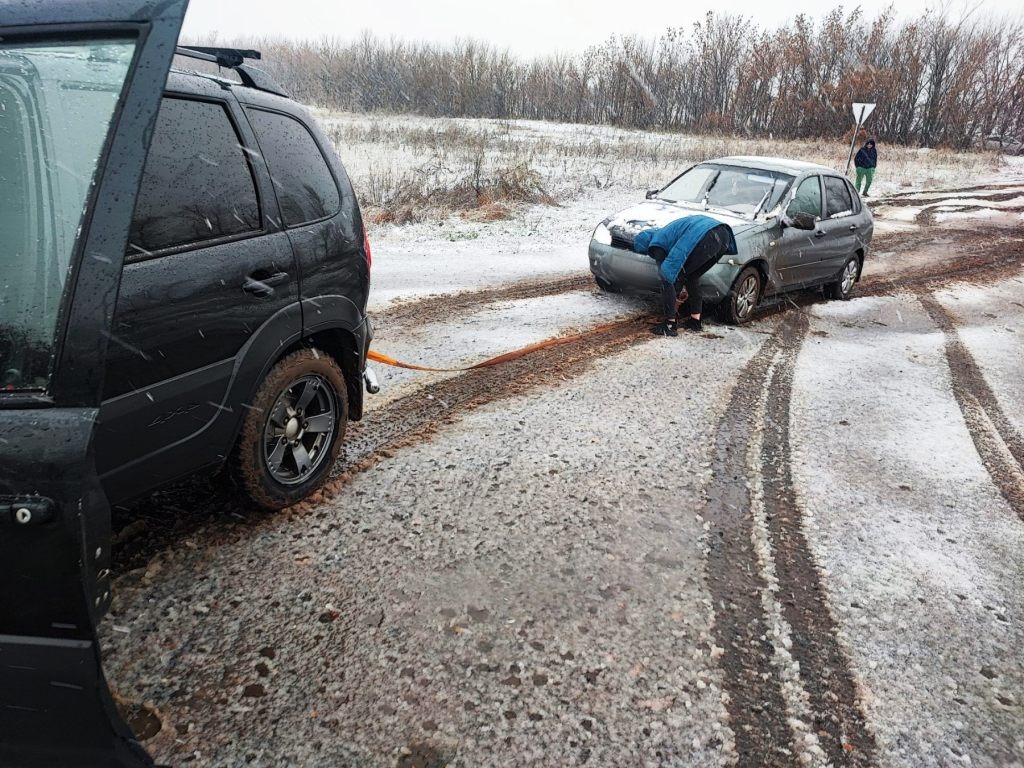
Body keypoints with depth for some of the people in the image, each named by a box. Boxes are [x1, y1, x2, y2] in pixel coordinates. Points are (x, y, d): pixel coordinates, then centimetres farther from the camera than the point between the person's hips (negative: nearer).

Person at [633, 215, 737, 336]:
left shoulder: (656, 244, 11)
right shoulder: (665, 233, 36)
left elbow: (666, 274, 14)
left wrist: (675, 299, 29)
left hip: (705, 239, -9)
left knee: (668, 280, 6)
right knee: (692, 276, 27)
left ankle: (670, 325, 8)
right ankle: (695, 320, 32)